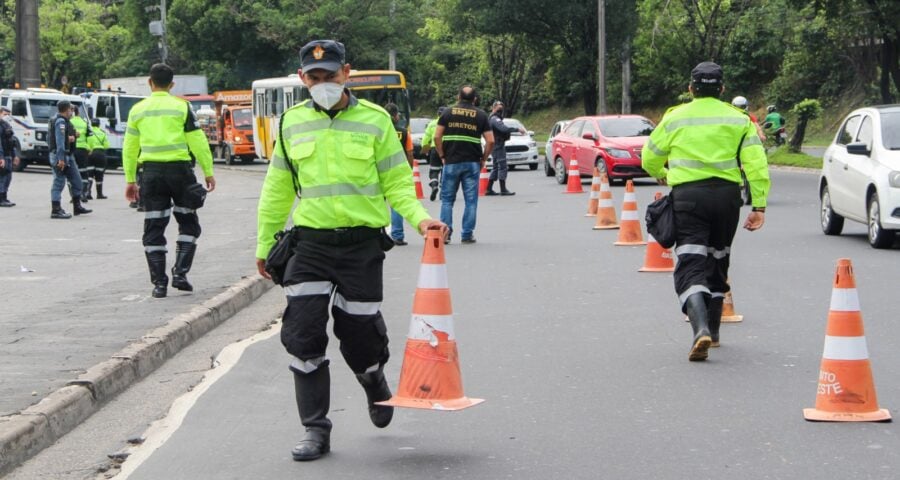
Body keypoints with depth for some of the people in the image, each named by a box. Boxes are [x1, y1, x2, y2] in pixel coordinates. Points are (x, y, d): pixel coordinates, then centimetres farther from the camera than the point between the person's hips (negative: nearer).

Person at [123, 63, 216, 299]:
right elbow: (198, 141, -4)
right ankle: (180, 273, 1)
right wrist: (208, 172, 3)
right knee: (188, 224, 13)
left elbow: (130, 148, 11)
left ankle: (159, 282, 3)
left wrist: (130, 180, 18)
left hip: (151, 172, 2)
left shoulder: (138, 110, 7)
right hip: (179, 169, -2)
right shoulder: (181, 107, -2)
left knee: (154, 229, 6)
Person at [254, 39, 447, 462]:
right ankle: (315, 431, 3)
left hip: (362, 244, -2)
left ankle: (375, 387, 40)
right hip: (310, 243, 2)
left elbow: (396, 182, 1)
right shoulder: (292, 123, 5)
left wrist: (419, 218, -17)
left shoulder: (374, 120, -1)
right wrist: (265, 243, 17)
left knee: (360, 334, 5)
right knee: (303, 336, -7)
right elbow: (278, 189, 14)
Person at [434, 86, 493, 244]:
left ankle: (445, 233, 2)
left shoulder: (448, 113, 5)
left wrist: (442, 156, 7)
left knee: (447, 199, 9)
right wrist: (483, 159, 8)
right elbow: (490, 141, -2)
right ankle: (467, 235, 4)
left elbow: (437, 137, -1)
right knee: (471, 200, 5)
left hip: (451, 162, 0)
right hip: (472, 163, 0)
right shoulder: (481, 115, 4)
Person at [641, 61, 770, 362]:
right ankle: (713, 331, 28)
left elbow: (649, 159, 13)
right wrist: (759, 206, -1)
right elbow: (756, 163, -2)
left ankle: (701, 328, -29)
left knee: (690, 266, -7)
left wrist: (662, 175, 36)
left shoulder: (675, 118, 5)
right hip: (727, 195, 2)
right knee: (717, 261, 19)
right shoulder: (738, 119, 8)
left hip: (687, 194, -2)